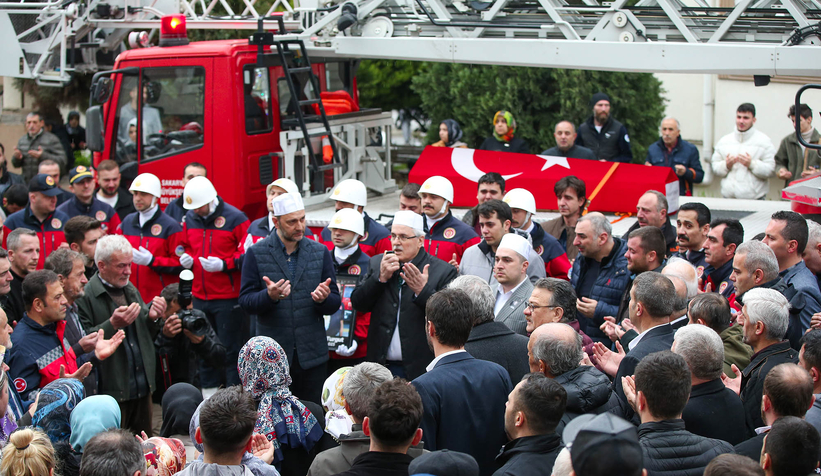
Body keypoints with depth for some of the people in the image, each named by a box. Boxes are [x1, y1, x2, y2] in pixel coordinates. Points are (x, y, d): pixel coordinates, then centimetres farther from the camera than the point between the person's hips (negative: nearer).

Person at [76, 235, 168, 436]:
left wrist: (153, 318, -1)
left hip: (142, 388, 7)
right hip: (111, 390, -7)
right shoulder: (86, 296, -11)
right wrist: (113, 324, -26)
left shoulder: (131, 290, 15)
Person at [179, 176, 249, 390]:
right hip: (200, 297, 6)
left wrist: (223, 264, -21)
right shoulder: (190, 219, 10)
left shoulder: (235, 218, -10)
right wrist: (185, 257, 2)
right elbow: (185, 245, 24)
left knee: (230, 348, -2)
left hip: (229, 298, -6)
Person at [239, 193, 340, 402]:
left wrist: (323, 298, -17)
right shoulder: (256, 253, 1)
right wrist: (269, 296, -22)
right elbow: (246, 301, -2)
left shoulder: (320, 252, 7)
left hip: (312, 354, 2)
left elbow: (335, 304, 7)